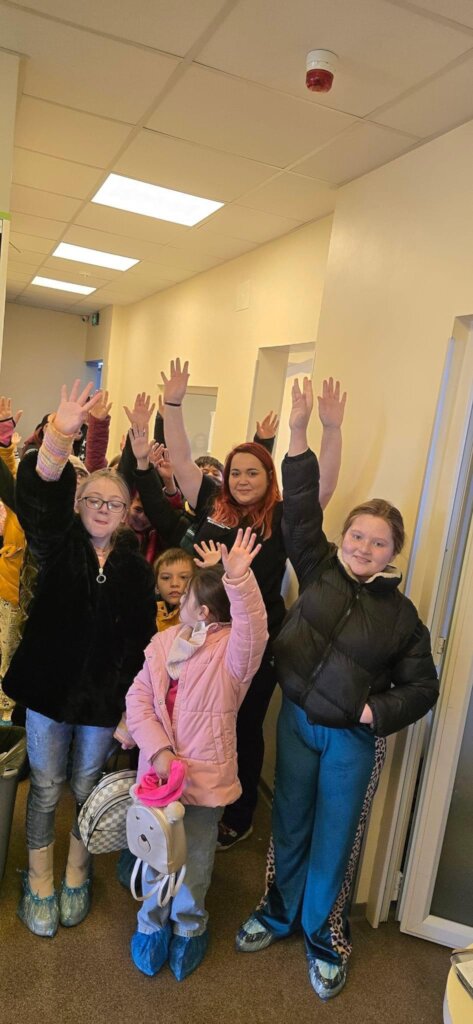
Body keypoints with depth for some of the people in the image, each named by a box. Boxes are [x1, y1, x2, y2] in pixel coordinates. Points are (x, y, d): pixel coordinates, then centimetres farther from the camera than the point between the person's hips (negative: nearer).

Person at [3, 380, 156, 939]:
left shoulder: (137, 569, -2)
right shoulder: (57, 544, -6)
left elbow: (141, 640, -1)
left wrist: (132, 702, -6)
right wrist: (59, 437, -44)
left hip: (105, 697, 1)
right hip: (49, 687, -1)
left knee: (87, 789, 16)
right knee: (46, 789, 13)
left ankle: (76, 876, 39)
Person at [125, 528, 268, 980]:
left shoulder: (232, 650, -15)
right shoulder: (164, 642, -1)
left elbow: (253, 629, -38)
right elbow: (138, 698, -3)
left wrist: (239, 579, -54)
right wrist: (158, 750, -17)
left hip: (205, 774, -3)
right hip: (159, 769, 4)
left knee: (194, 860, 15)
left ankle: (187, 927, 44)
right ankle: (153, 921, 47)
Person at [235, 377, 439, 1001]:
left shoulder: (400, 614, -8)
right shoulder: (321, 570, -5)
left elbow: (422, 686, -2)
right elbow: (301, 512, -12)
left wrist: (378, 711, -16)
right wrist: (299, 436, -19)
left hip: (353, 739, -2)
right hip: (296, 719, 2)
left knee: (335, 840, 14)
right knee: (289, 824, 19)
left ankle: (325, 937, 39)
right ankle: (280, 911, 45)